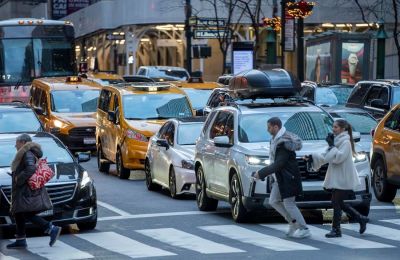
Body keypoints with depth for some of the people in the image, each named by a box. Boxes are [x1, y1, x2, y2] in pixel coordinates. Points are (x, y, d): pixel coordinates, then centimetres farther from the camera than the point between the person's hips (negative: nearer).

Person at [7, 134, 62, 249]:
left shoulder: (27, 154, -15)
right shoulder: (27, 153, 17)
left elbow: (31, 169, -28)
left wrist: (19, 178, -21)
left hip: (27, 191, -11)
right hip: (23, 191, 11)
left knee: (27, 214, -14)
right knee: (18, 214, 14)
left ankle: (52, 229, -18)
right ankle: (20, 240, 17)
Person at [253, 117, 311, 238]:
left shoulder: (284, 142, -23)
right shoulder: (276, 139, 8)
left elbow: (278, 164, -26)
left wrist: (261, 173, -24)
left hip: (288, 178, -10)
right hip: (279, 178, 10)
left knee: (288, 204, -6)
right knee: (273, 201, 11)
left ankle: (304, 230, 2)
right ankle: (294, 223, 18)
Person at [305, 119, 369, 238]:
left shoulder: (345, 142, -11)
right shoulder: (336, 141, 16)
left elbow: (338, 157, -23)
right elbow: (325, 158, 15)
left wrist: (332, 146, -16)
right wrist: (312, 157, 3)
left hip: (343, 179, -9)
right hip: (336, 178, 9)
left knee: (336, 203, -7)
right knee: (339, 203, 11)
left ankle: (336, 230, -1)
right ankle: (361, 219, 22)